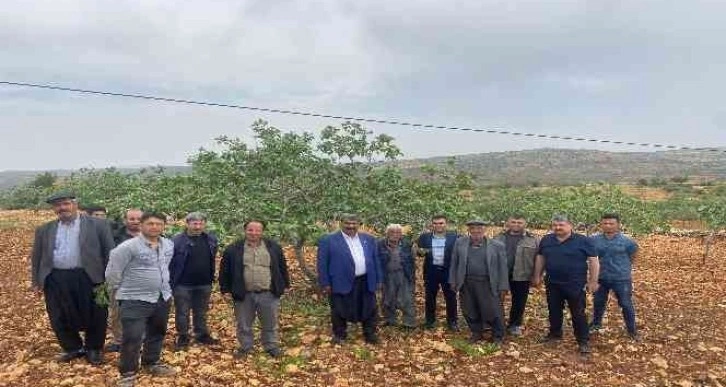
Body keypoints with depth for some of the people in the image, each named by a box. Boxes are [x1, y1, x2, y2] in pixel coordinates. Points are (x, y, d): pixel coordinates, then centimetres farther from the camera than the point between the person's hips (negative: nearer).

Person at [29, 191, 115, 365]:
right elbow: (36, 257, 16)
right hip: (56, 281, 3)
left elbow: (110, 252, -3)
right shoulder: (44, 230, 11)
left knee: (94, 318, 6)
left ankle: (94, 349, 27)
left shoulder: (96, 225, -1)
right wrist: (37, 281, 11)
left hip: (88, 279, -3)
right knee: (60, 319, 12)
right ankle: (73, 348, 32)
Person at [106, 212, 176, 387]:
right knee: (132, 338, -5)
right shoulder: (128, 247, -17)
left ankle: (152, 362, 37)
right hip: (135, 300, -6)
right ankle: (128, 373, 11)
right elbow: (113, 271, -10)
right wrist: (120, 290, 1)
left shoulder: (169, 245, 4)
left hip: (162, 298, 6)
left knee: (157, 333, 18)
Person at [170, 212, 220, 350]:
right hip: (183, 285, -4)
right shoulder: (177, 240, -12)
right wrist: (171, 282, -11)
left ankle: (202, 335, 31)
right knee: (182, 313, 9)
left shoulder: (211, 239, 1)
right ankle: (182, 338, 24)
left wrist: (212, 277, 10)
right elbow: (170, 263, -9)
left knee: (201, 313, 17)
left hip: (204, 285, 4)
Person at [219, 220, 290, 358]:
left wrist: (284, 285, 11)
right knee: (244, 325, 12)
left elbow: (282, 267, 11)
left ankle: (272, 347, 27)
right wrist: (225, 288, 4)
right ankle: (245, 347, 30)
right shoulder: (233, 249, 0)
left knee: (270, 324, 11)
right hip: (244, 295, 0)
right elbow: (225, 270, 6)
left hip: (269, 294, 0)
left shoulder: (274, 247, 3)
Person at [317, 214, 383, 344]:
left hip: (366, 282, 3)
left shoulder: (369, 239, 9)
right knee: (339, 312, 10)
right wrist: (325, 283, -7)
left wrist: (379, 279, 10)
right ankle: (340, 335, 29)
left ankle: (370, 334, 30)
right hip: (341, 283, -3)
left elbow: (376, 260, 12)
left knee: (369, 310, 13)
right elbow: (322, 263, -4)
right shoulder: (328, 240, -4)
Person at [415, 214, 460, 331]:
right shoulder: (425, 237, 3)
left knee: (451, 297, 7)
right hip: (431, 271, 1)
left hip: (448, 271, -1)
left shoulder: (454, 236, -3)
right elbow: (418, 252, 6)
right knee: (430, 297, 11)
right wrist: (421, 252, -16)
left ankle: (453, 321, 20)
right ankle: (430, 321, 24)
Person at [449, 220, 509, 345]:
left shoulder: (497, 245, -1)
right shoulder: (460, 243, 4)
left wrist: (503, 287, -3)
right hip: (466, 284, 3)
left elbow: (502, 267, 0)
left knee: (492, 312, 2)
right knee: (469, 311, 12)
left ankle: (498, 336, 22)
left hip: (487, 284, -2)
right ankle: (476, 333, 31)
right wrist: (453, 282, 6)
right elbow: (454, 263, 8)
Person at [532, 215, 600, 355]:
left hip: (575, 284, -4)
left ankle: (583, 341, 9)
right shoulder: (546, 240, 4)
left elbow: (593, 261, -7)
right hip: (552, 284, 5)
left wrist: (593, 281, -9)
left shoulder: (583, 241, -9)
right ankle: (555, 334, 32)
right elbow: (540, 258, 13)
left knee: (578, 313, 1)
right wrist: (537, 276, 12)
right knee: (554, 311, 15)